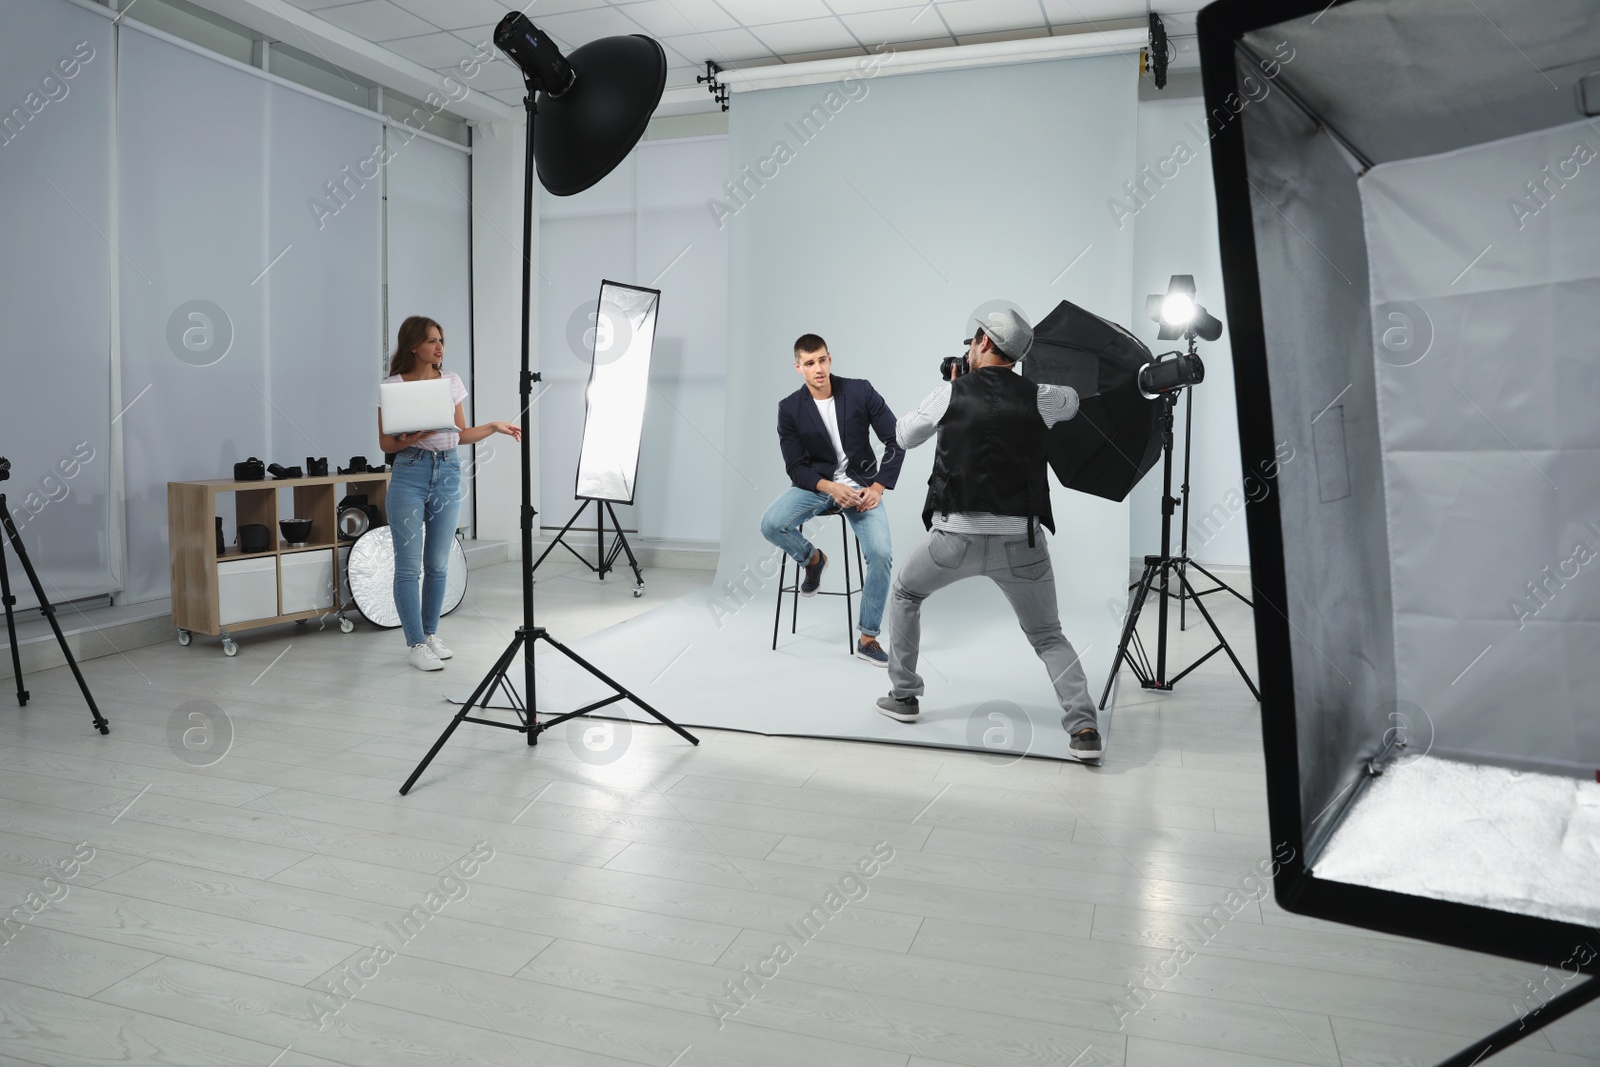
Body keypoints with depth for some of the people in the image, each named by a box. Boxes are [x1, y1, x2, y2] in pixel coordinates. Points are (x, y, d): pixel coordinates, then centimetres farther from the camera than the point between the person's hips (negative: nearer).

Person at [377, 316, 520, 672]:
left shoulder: (451, 380, 8)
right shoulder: (393, 386, -3)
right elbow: (386, 444, -1)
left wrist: (494, 426, -1)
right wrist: (411, 438, -20)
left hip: (448, 473, 4)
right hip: (410, 473, -4)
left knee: (438, 563, 10)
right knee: (409, 565, -2)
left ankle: (431, 635, 23)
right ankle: (415, 644, 7)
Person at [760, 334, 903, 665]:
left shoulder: (860, 391, -8)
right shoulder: (790, 408, -7)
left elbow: (896, 440, -4)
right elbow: (796, 468, -6)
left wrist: (878, 487, -12)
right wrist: (831, 488, -24)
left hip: (861, 485, -1)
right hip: (815, 483, 1)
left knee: (880, 554, -23)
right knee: (771, 525, -28)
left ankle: (868, 639, -4)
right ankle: (812, 558, 8)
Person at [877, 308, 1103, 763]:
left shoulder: (952, 392, -1)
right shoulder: (1038, 397, 3)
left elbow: (904, 435, 14)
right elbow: (1072, 399, 27)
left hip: (956, 535, -1)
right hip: (1021, 538, 2)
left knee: (904, 594, 26)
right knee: (1048, 637, 15)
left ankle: (903, 696, 28)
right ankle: (1084, 728, -3)